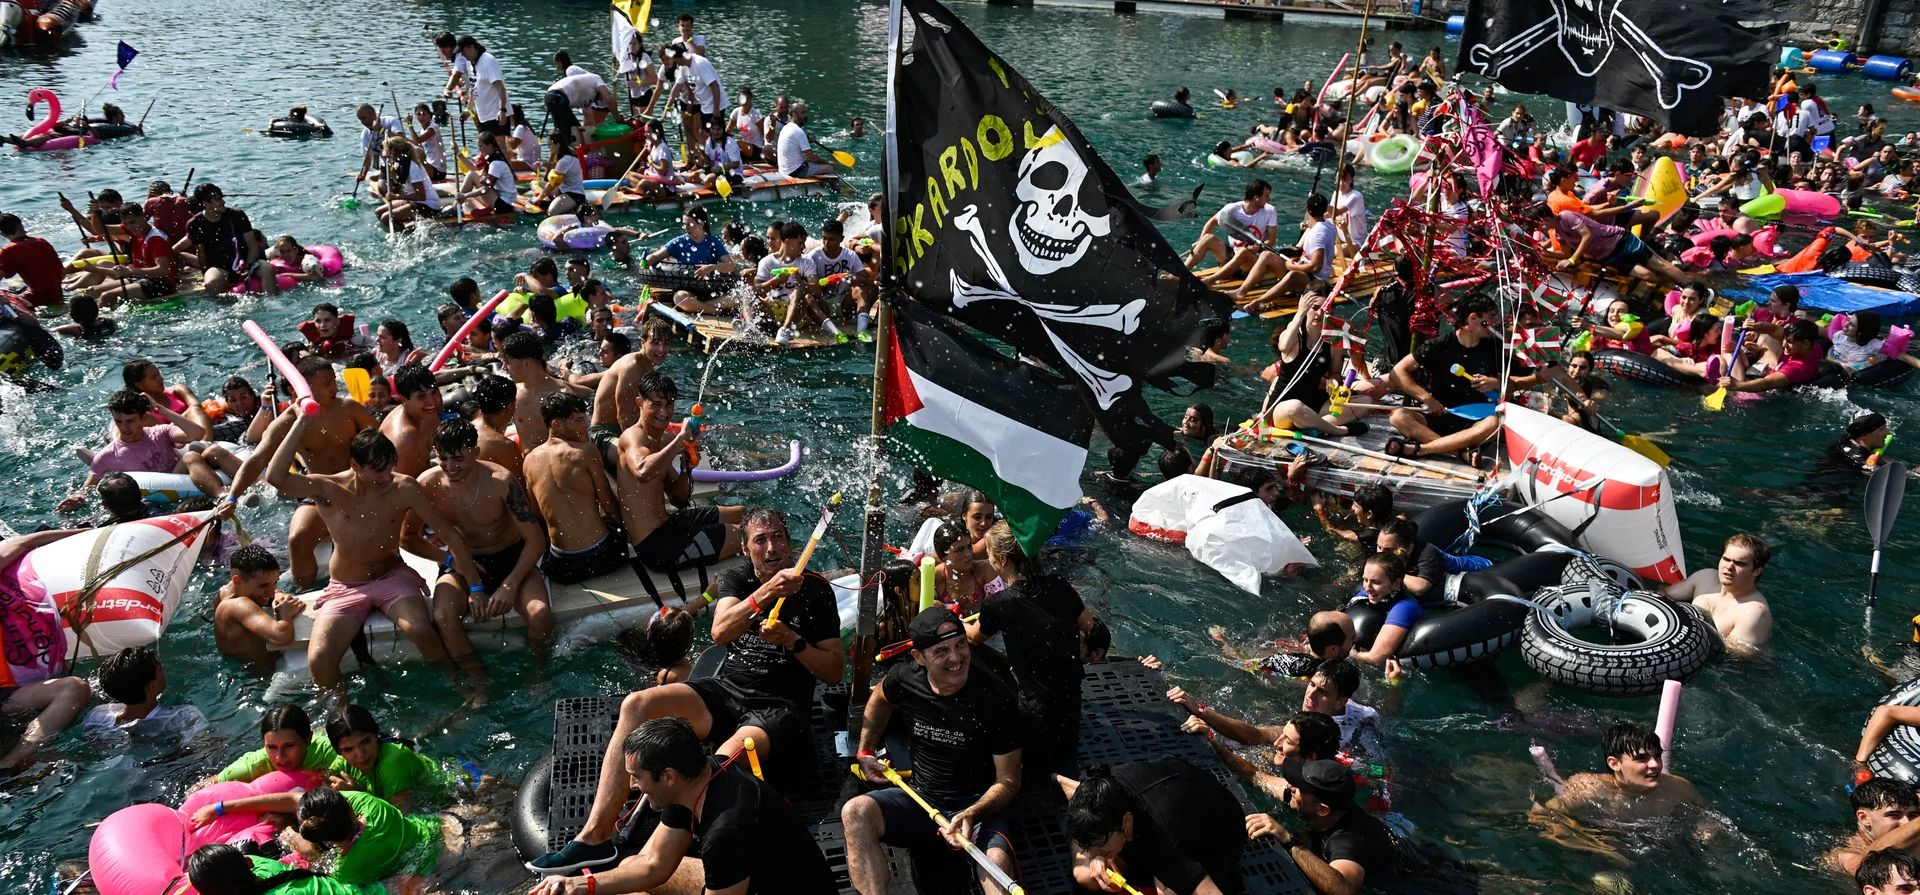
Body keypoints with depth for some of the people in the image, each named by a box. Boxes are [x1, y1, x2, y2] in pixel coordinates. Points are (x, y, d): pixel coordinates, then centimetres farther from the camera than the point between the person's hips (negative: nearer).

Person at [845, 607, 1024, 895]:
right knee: (856, 811, -26)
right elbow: (879, 698, 23)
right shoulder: (904, 679, -6)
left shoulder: (996, 699, -17)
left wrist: (971, 815, -29)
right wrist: (865, 752, 17)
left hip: (978, 804, -3)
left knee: (997, 860, -37)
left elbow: (1008, 781, -11)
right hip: (920, 797, 4)